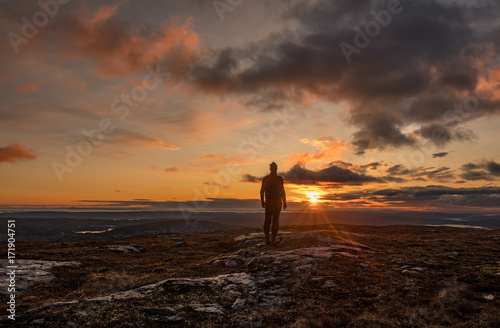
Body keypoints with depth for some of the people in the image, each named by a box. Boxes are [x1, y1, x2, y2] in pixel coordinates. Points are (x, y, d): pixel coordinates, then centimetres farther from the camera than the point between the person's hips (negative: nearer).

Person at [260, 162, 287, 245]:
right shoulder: (279, 178, -9)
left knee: (267, 220, 9)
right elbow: (282, 191, -11)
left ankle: (267, 239, 7)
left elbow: (262, 191, 5)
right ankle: (273, 239, 2)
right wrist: (284, 202, -1)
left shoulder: (265, 178, 3)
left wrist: (262, 202, 16)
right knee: (275, 220, 4)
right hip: (277, 202, -3)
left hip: (268, 202, 3)